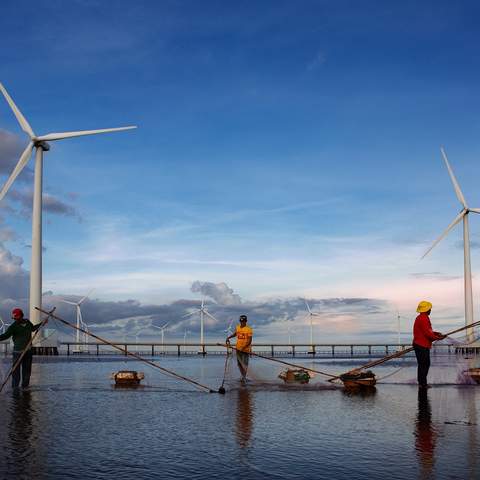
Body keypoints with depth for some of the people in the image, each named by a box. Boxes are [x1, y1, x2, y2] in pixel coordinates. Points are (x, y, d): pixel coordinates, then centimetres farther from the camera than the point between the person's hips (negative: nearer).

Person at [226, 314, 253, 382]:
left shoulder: (249, 329, -11)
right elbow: (234, 334, 28)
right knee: (239, 363, 10)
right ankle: (243, 376, 23)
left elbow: (249, 341, -15)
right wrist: (228, 338, 14)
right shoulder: (237, 328, 7)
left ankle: (244, 377, -1)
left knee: (244, 364, -8)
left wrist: (243, 347, -24)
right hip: (238, 349, 6)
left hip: (246, 349, -6)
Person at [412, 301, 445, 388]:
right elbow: (427, 333, -21)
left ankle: (422, 383, 22)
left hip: (420, 344, 11)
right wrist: (437, 338, -12)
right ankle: (423, 384, 0)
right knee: (423, 365, -5)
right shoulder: (423, 318, -18)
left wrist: (436, 333, 13)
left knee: (426, 364, 16)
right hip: (422, 346, -11)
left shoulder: (421, 318, 16)